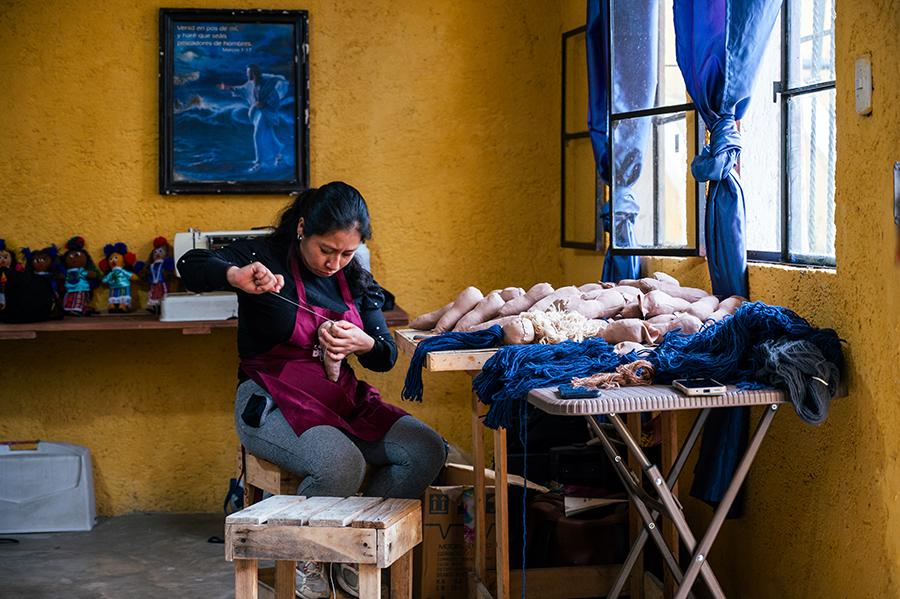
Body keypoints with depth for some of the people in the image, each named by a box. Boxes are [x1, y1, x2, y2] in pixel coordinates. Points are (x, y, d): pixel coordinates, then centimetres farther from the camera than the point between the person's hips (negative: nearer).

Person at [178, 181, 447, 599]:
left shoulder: (354, 279, 10)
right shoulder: (266, 258, -6)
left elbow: (387, 356, 8)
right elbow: (190, 266, -19)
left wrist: (363, 343, -16)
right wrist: (236, 276, -39)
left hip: (342, 399, 6)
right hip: (273, 405, -6)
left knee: (427, 450, -15)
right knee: (342, 465, -35)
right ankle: (301, 561, -3)